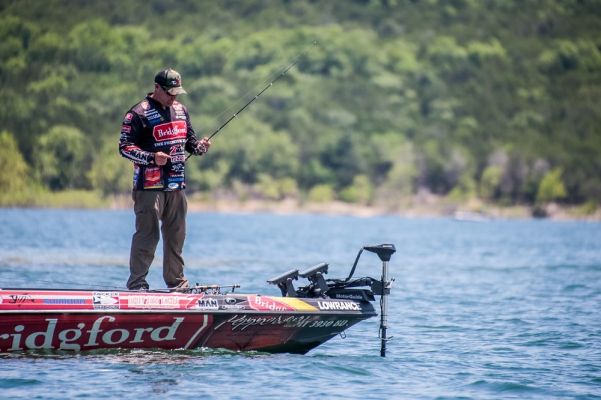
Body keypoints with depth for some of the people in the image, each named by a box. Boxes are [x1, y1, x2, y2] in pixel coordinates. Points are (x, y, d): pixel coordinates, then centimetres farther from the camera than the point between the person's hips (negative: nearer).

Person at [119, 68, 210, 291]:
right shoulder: (139, 114, -9)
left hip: (176, 185, 7)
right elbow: (125, 147, -11)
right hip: (149, 186, -7)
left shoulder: (180, 110, 14)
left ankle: (177, 283, 23)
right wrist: (152, 158, -22)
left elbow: (189, 139, 22)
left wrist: (199, 146, -1)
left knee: (176, 235, 13)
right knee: (147, 235, -8)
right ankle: (137, 285, -3)